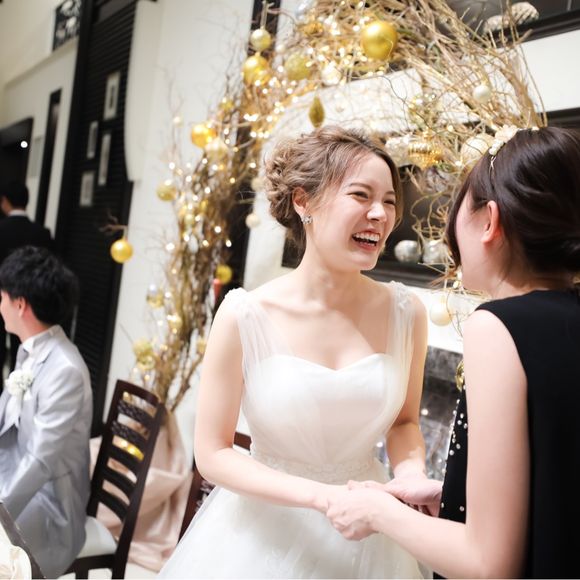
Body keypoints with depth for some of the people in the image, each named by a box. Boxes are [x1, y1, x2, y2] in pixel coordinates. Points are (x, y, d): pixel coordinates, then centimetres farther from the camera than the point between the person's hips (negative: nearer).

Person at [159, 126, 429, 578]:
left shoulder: (406, 313, -11)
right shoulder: (245, 316, -18)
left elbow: (404, 421, 5)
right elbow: (213, 453, -11)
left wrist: (411, 475, -15)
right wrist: (319, 495, -21)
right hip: (264, 536, -2)